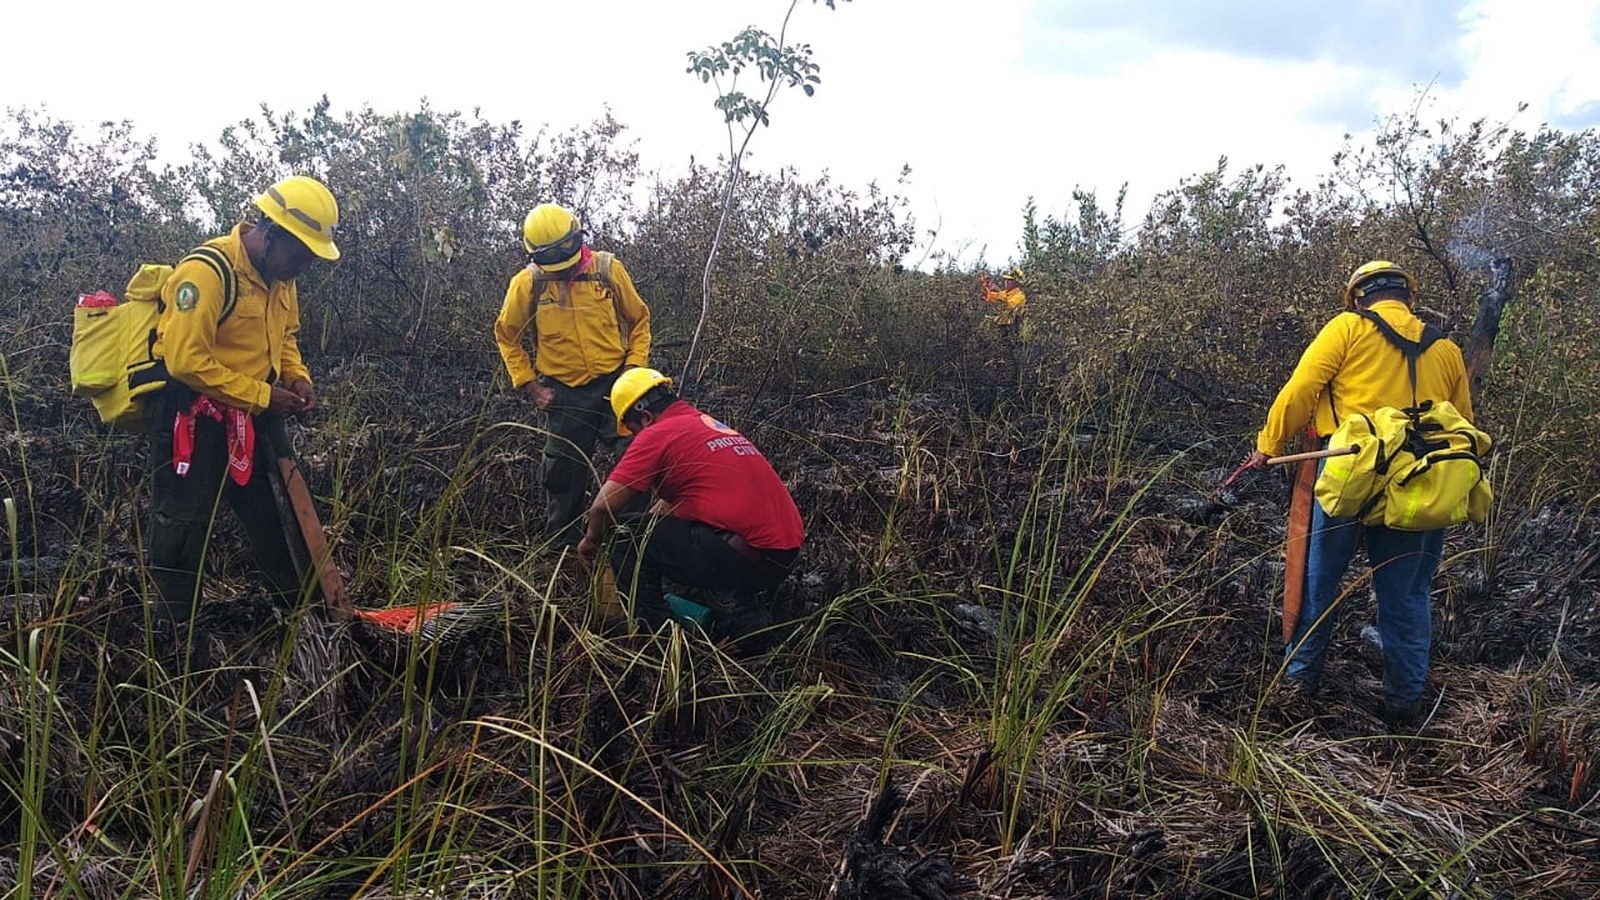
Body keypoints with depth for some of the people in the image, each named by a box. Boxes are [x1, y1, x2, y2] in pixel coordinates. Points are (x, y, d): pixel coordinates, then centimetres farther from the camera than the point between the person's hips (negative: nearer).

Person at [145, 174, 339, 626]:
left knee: (278, 511, 15)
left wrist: (297, 377, 0)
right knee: (184, 524, 0)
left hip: (252, 415, 8)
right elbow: (185, 360, -28)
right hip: (192, 414, -8)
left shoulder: (279, 276, 3)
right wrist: (262, 395, -23)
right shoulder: (207, 271, -24)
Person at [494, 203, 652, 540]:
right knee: (564, 474, 8)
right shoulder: (526, 284, -6)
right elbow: (507, 336, 8)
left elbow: (638, 320, 7)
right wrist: (529, 385, 1)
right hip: (564, 394, 0)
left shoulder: (608, 269, -5)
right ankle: (560, 543, 25)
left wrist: (634, 367, -3)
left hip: (615, 383, 0)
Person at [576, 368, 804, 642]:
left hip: (745, 555, -8)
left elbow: (605, 505, -4)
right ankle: (744, 611, 17)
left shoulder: (656, 434, -3)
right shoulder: (714, 425, 22)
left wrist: (592, 541, 14)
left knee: (630, 541, 3)